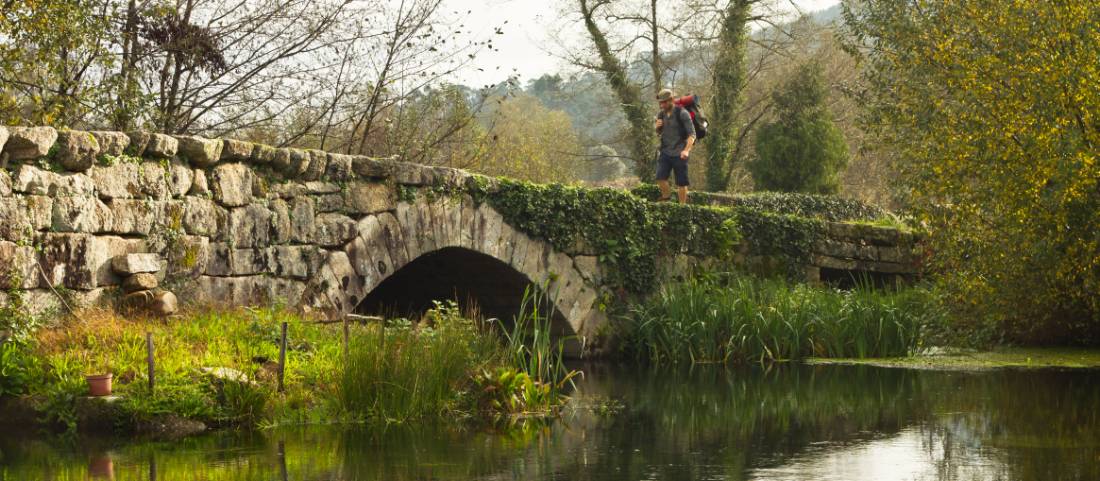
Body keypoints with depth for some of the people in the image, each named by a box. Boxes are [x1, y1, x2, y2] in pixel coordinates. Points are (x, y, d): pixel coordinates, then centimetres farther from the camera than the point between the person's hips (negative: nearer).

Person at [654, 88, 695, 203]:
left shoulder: (682, 114, -10)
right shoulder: (661, 114, 8)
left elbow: (692, 134, -13)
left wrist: (686, 150, -27)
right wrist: (657, 127, -3)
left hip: (679, 154, -4)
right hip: (665, 152, 4)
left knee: (681, 182, 0)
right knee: (660, 177, -11)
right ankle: (665, 197, 13)